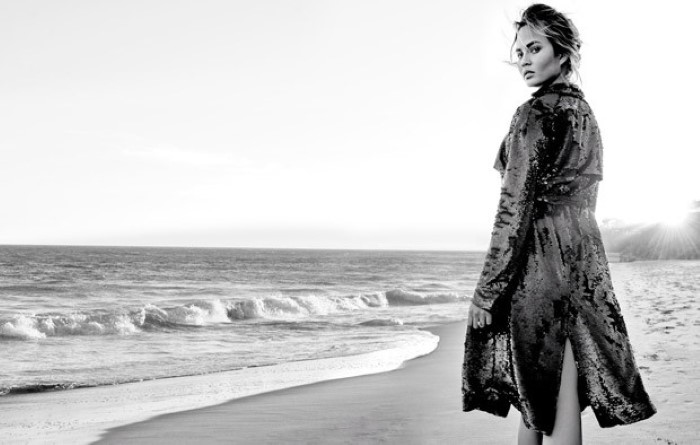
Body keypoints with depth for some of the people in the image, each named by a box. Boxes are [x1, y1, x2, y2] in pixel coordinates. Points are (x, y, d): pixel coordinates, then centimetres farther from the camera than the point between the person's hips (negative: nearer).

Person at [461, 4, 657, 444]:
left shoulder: (536, 113, -12)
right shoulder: (585, 112, 14)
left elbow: (515, 206, -16)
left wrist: (487, 289, -14)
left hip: (541, 257, -9)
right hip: (583, 254, 9)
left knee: (547, 395, -5)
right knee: (539, 393, 14)